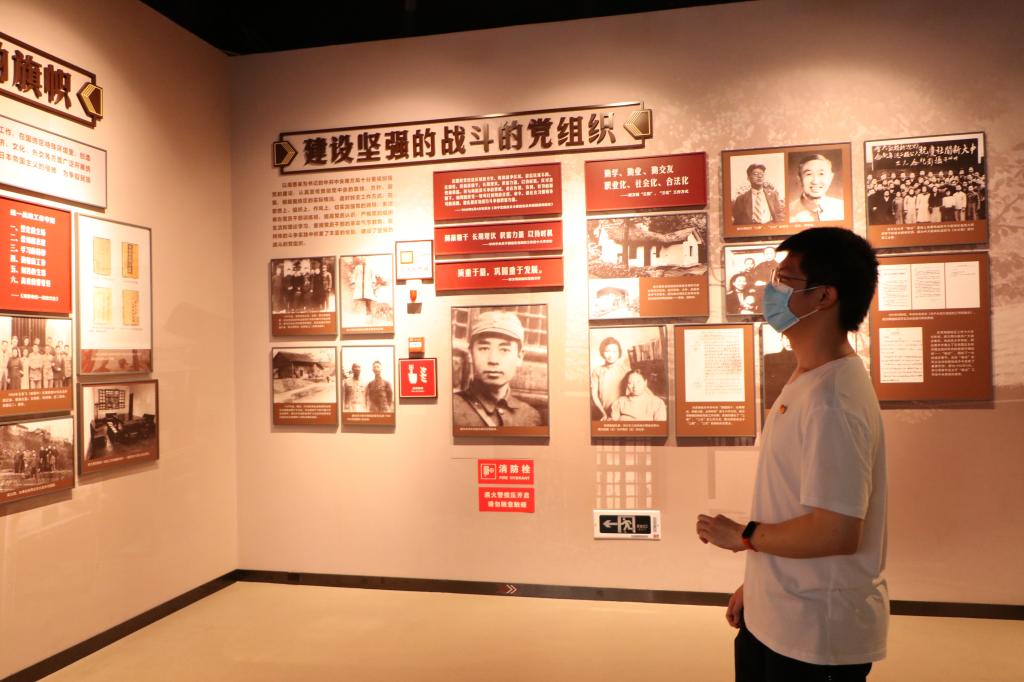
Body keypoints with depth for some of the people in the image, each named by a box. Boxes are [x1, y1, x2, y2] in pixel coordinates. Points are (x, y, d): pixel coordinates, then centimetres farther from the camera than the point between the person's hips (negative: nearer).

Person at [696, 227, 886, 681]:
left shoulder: (832, 400, -25)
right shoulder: (807, 381, 6)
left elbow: (835, 531, -28)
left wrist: (744, 537, -13)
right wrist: (756, 584, 16)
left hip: (818, 636, -8)